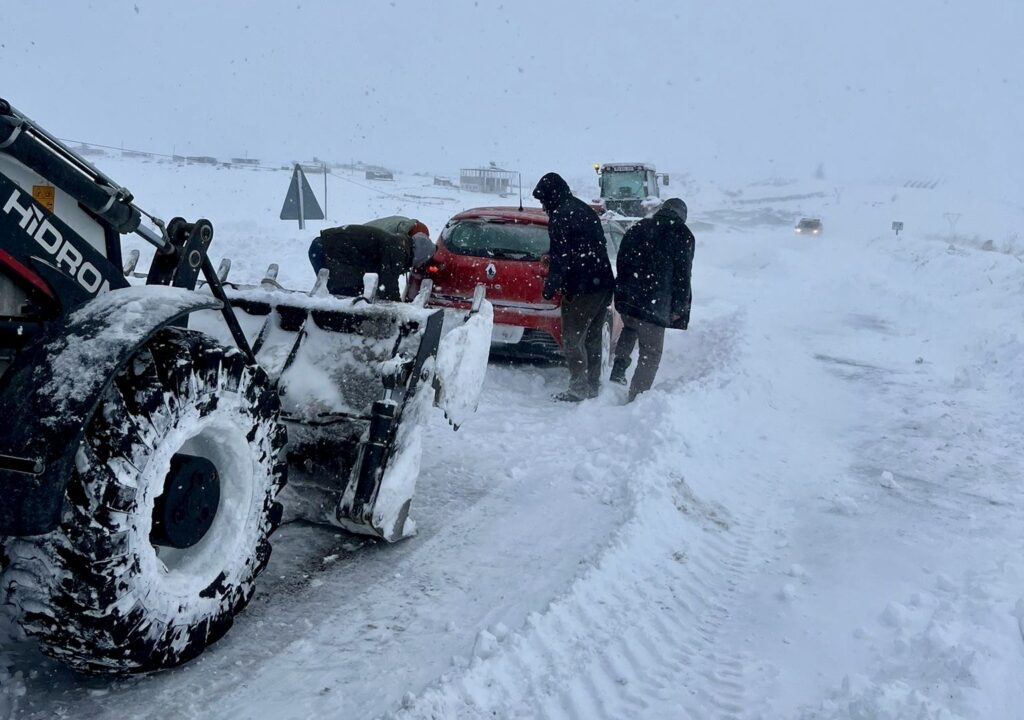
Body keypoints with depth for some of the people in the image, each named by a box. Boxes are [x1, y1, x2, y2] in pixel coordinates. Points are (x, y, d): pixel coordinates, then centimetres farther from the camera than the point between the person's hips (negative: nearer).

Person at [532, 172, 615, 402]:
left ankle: (579, 389, -1)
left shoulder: (560, 216, -11)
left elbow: (560, 256, -18)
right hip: (604, 284, 9)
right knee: (592, 339, 16)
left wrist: (550, 286, -14)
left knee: (573, 340, -2)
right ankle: (592, 387, 22)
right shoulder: (586, 210, 18)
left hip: (581, 289, -9)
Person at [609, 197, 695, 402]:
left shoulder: (636, 229, 14)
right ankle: (636, 398, 3)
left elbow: (620, 264, 15)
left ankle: (619, 366, 16)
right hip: (654, 305, -5)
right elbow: (682, 276, -5)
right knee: (651, 353, 5)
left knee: (630, 328, 35)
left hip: (625, 298, 5)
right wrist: (678, 308, 0)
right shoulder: (681, 234, -1)